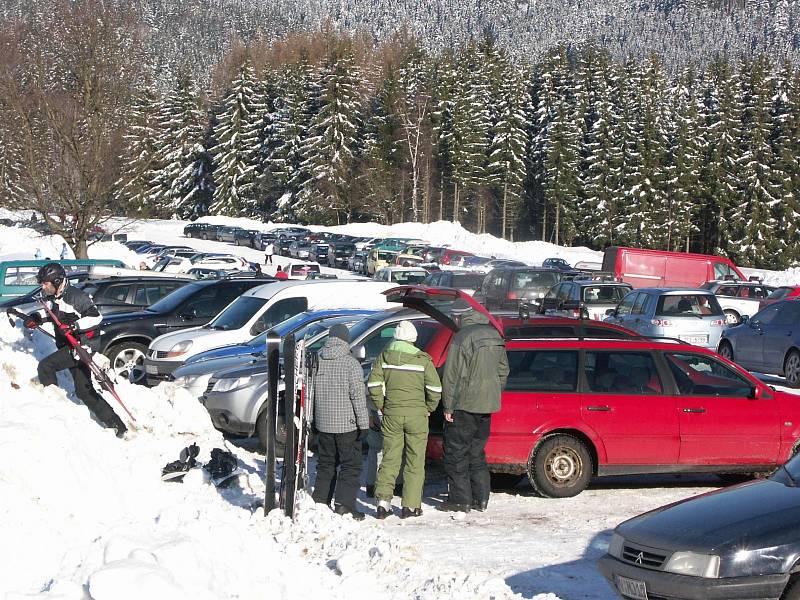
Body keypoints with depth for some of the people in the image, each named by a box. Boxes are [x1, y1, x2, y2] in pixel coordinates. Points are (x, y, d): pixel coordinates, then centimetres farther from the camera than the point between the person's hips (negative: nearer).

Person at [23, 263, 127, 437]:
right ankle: (115, 423, 8)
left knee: (45, 366, -19)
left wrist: (74, 326, -28)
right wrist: (36, 318, 12)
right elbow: (49, 312, 30)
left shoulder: (76, 296, -16)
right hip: (66, 347, 9)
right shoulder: (51, 297, 10)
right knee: (84, 391, 6)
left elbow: (96, 317, -20)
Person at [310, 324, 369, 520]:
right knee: (350, 465, 0)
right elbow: (358, 395, -14)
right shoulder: (351, 363, -12)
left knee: (325, 464, 18)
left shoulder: (316, 362, 4)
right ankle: (344, 504, -9)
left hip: (323, 424, 5)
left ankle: (320, 502, 18)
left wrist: (311, 419, 20)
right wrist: (363, 423, -10)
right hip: (347, 424, -5)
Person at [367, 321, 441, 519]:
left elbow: (373, 384, -4)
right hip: (416, 414, -2)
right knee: (415, 460, 6)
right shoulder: (422, 359, -4)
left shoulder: (384, 356, 2)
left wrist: (381, 406, 8)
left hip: (391, 414, 2)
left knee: (390, 458, 9)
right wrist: (429, 408, 6)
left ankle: (383, 500, -2)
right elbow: (435, 388, -9)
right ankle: (410, 505, 6)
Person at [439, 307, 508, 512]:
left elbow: (452, 375, -13)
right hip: (487, 405, 7)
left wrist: (448, 407, -10)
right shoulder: (496, 338, 12)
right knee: (477, 451, 16)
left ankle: (460, 499, -1)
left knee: (456, 452, 1)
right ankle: (481, 498, 16)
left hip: (465, 405, -7)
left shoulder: (462, 337, -11)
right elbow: (503, 371, 19)